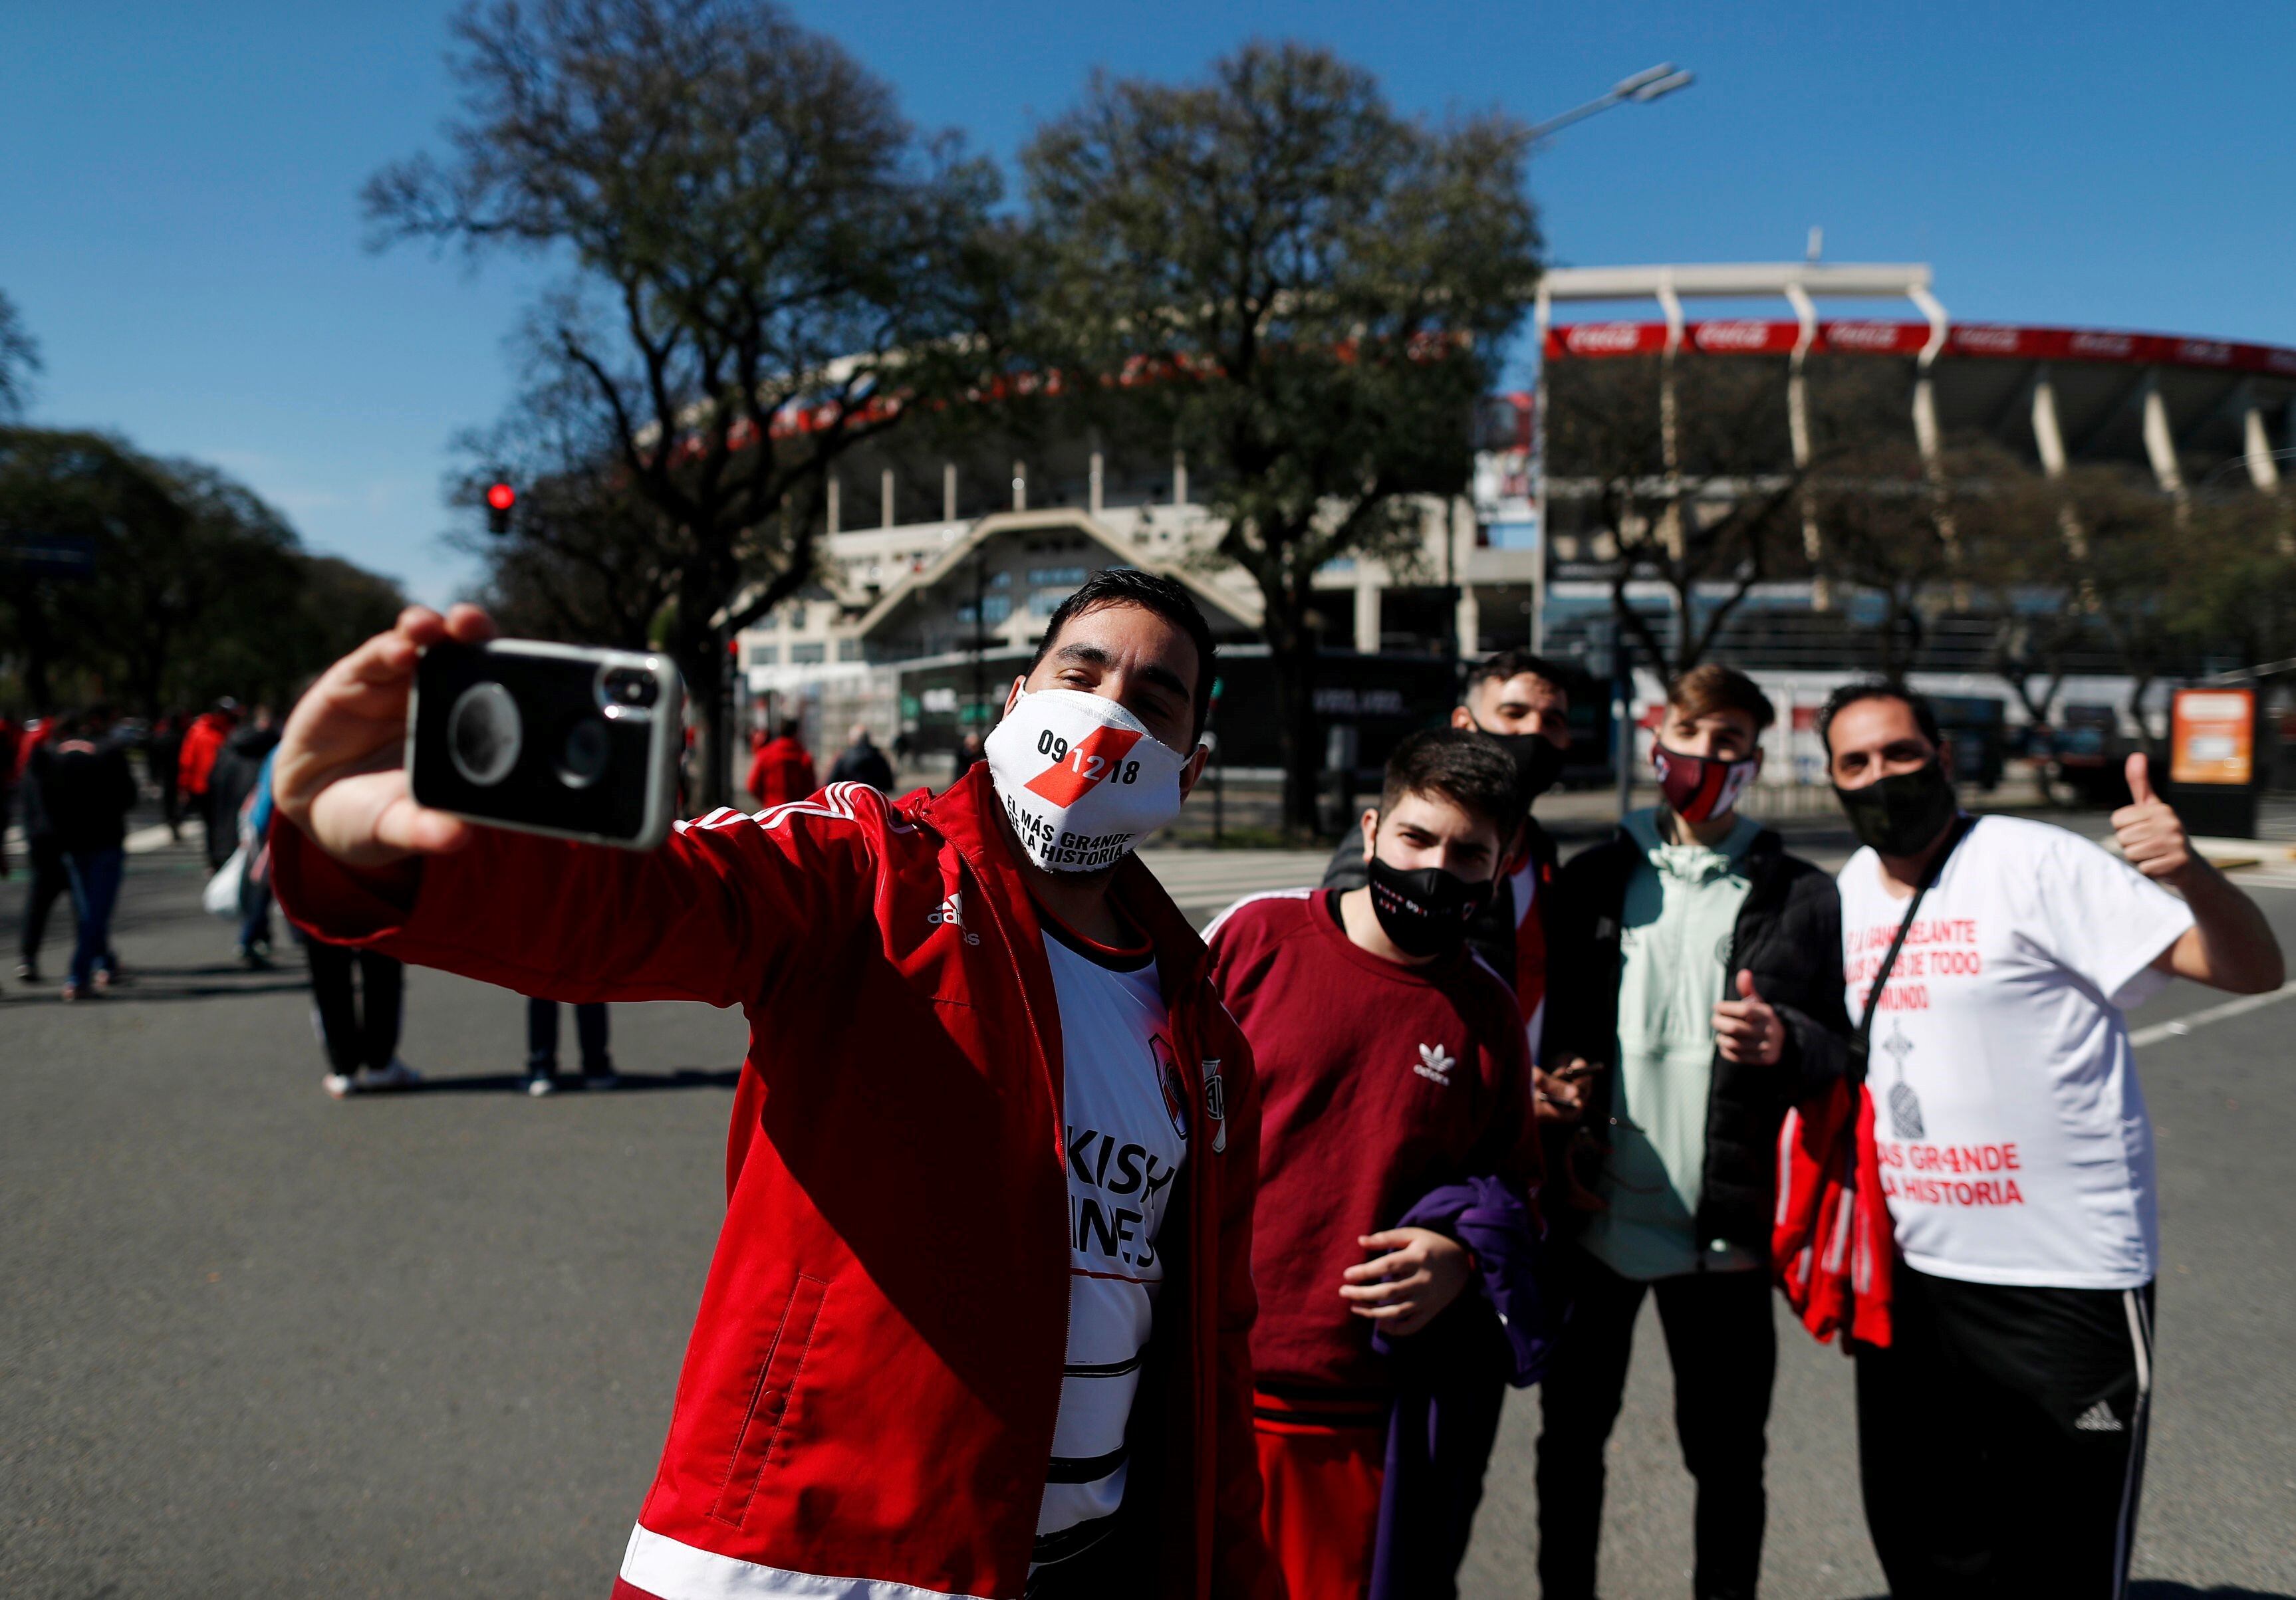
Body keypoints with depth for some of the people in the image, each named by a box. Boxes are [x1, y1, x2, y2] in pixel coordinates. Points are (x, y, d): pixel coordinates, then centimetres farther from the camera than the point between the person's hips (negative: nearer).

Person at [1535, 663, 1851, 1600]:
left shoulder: (1800, 898, 2)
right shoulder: (1594, 880, 9)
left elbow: (1846, 1046, 1)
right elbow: (1542, 1020, 10)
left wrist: (1785, 1041, -19)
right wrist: (1549, 1083, -10)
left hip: (1722, 1230, -2)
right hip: (1594, 1214, 2)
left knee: (1727, 1455, 8)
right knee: (1571, 1437, 13)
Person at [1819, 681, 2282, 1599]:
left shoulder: (2035, 862, -14)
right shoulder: (1851, 890, 7)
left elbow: (2253, 970, -19)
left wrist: (2188, 874, -38)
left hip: (2064, 1280, -6)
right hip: (1907, 1274, 7)